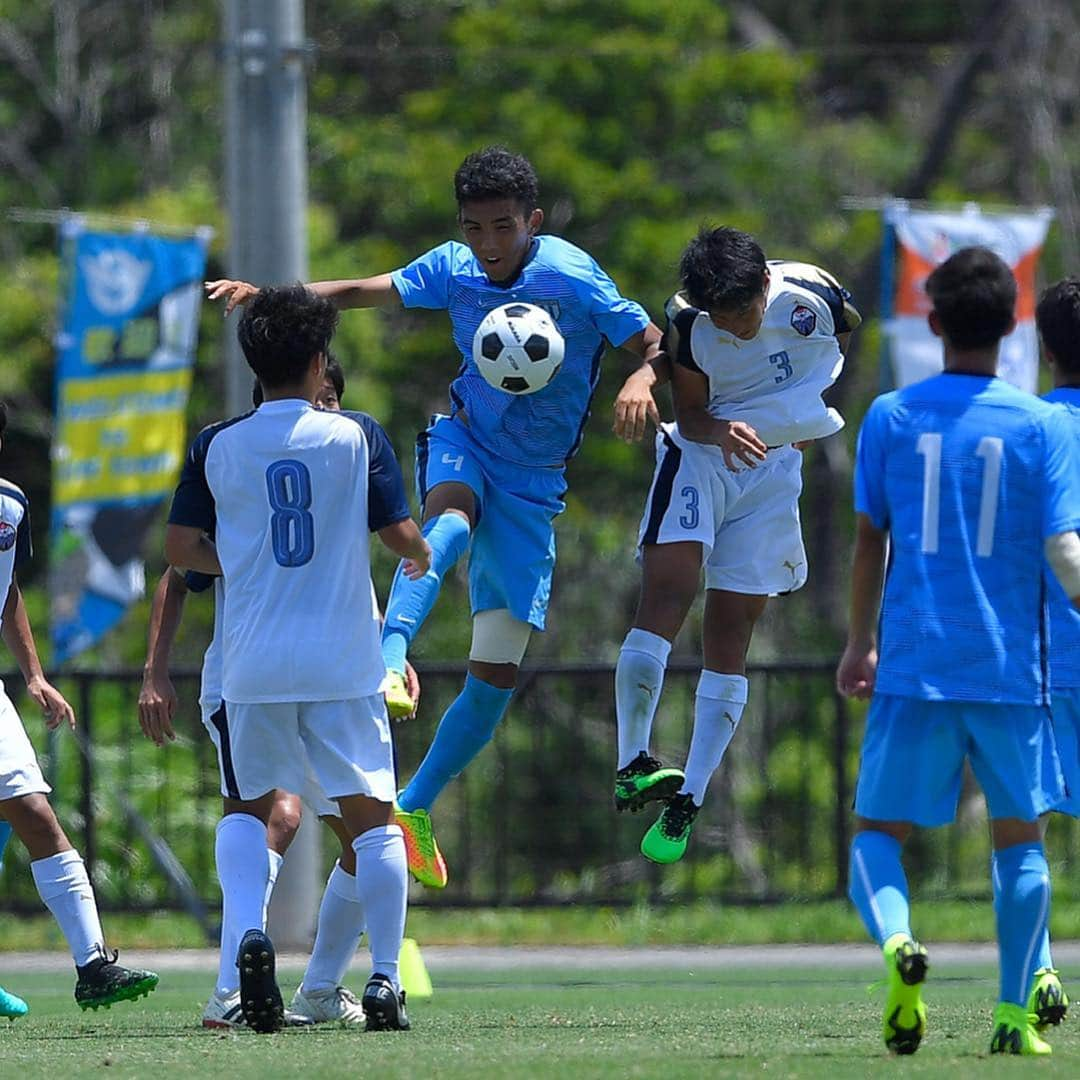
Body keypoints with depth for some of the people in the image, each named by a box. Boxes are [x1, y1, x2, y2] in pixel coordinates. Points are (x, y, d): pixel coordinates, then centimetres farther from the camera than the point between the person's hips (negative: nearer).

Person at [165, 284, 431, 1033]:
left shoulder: (217, 447, 2)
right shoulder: (356, 437, -3)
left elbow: (180, 547, 6)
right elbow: (399, 534, -3)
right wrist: (423, 554, 20)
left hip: (252, 663, 2)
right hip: (343, 663, -2)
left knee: (249, 807, 19)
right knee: (372, 815, 6)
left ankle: (249, 933, -6)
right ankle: (385, 980, -3)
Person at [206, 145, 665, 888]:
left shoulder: (572, 278, -16)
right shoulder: (453, 270, -6)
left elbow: (656, 346, -15)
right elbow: (363, 292, -1)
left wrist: (642, 381, -39)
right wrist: (267, 295, -15)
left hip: (533, 481, -1)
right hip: (463, 443, 1)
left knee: (498, 672, -4)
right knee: (452, 521, -39)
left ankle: (414, 809, 10)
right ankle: (389, 662, -57)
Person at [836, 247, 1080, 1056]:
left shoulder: (891, 418, 2)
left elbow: (869, 542, 7)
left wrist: (862, 643, 17)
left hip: (914, 664, 0)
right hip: (1011, 668, 0)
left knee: (878, 832, 7)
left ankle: (896, 940, -23)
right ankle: (1015, 1014, 8)